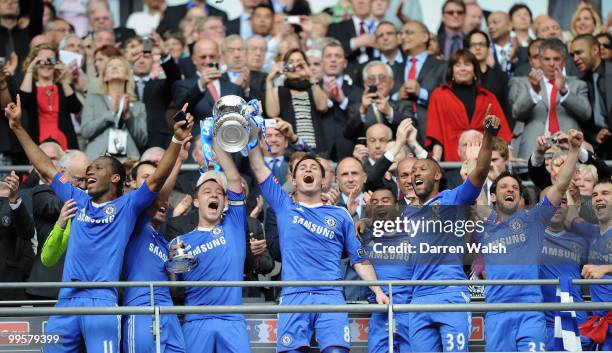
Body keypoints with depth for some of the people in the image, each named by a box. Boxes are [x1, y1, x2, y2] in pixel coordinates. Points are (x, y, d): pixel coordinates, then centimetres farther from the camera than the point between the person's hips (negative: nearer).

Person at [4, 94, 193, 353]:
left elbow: (158, 178, -4)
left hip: (102, 300, -5)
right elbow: (45, 168, 25)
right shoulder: (79, 201, 20)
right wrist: (17, 128, 26)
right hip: (66, 300, 5)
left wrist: (178, 140, -16)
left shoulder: (127, 206, 8)